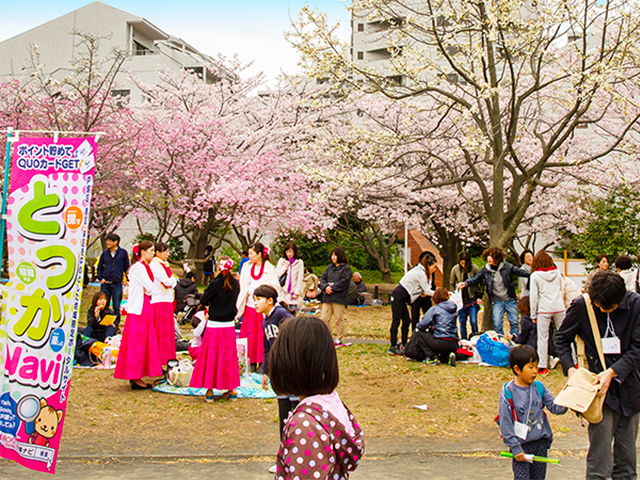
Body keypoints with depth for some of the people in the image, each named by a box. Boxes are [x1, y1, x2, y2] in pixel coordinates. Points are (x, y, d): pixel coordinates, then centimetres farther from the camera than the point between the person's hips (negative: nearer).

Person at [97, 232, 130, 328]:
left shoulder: (123, 252, 2)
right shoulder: (105, 253, 8)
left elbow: (127, 267, 7)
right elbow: (99, 267, 16)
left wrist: (127, 279, -1)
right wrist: (100, 278, 3)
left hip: (117, 284, -2)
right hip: (105, 284, 2)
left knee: (116, 307, 2)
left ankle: (116, 325, 12)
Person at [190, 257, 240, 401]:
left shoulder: (215, 283, -16)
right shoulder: (235, 284, 0)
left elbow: (203, 300, -8)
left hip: (214, 325, -4)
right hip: (229, 325, 5)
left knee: (211, 356, 4)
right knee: (228, 356, 13)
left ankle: (209, 391, 7)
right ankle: (231, 389, 18)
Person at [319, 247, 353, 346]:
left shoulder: (346, 268, 1)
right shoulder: (329, 268, 19)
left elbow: (343, 282, -10)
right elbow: (323, 279, 11)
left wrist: (332, 288, -15)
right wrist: (325, 287, -10)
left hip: (339, 298, -5)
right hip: (327, 297, 5)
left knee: (339, 320, 0)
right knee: (324, 319, 1)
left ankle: (339, 339, 9)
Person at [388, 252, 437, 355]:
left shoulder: (420, 271, 17)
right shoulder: (421, 273, -13)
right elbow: (427, 291, -11)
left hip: (401, 297, 10)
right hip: (399, 296, -10)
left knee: (406, 321, 10)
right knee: (396, 321, -9)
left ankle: (404, 345, 14)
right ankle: (393, 347, -9)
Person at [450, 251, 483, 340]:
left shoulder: (474, 268, -7)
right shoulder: (455, 269, -2)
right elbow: (451, 284, 10)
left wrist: (480, 296, -1)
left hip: (473, 299, -2)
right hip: (461, 300, 2)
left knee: (473, 321, -10)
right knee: (462, 322, 4)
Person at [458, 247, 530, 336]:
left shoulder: (507, 266, -5)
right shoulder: (485, 269, -1)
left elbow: (520, 272, -1)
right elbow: (475, 279, 4)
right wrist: (465, 283, -12)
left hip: (510, 300, 0)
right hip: (497, 302, 0)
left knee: (514, 322, 4)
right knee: (497, 325, -5)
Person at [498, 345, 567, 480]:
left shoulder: (539, 387, 4)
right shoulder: (508, 392, -10)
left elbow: (555, 407, 0)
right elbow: (505, 423, -10)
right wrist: (515, 448, -13)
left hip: (541, 443, 4)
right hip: (521, 445, -4)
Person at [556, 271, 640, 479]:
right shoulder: (581, 306, -9)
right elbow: (562, 339, 5)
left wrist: (613, 372, -18)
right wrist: (570, 368, -10)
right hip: (600, 388, -2)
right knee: (600, 456, -8)